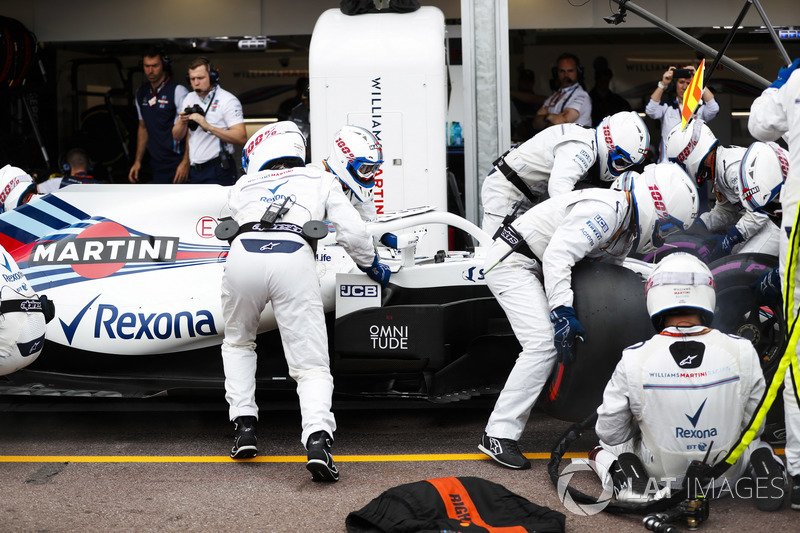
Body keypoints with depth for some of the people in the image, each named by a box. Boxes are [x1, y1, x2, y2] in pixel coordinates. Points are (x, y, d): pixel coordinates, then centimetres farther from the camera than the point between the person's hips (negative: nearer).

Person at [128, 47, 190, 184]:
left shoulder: (178, 91, -8)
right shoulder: (141, 93, 12)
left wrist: (185, 162, -18)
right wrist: (137, 161, 18)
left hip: (177, 164, -6)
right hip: (157, 165, 6)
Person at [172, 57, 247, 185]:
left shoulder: (228, 101, -7)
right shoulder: (189, 99, 13)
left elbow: (241, 137, -19)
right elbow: (177, 136, 16)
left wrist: (208, 127, -25)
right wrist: (182, 121, -7)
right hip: (194, 170, 6)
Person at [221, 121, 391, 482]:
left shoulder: (242, 188, 33)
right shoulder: (320, 181, 29)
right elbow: (353, 234, 21)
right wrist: (373, 267, 39)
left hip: (243, 255, 2)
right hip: (293, 259, -2)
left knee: (238, 343, 29)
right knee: (311, 363, 1)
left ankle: (244, 425, 17)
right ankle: (317, 439, -23)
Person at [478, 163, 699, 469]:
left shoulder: (628, 225, 8)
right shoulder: (604, 210, -24)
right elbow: (557, 256, -30)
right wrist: (562, 312, -33)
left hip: (536, 268, 11)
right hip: (513, 262, -11)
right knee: (544, 345, -20)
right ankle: (498, 435, -19)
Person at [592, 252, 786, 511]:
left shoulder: (633, 361, -19)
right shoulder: (742, 352, -15)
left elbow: (610, 430, -6)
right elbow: (753, 424, -2)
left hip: (660, 477, -1)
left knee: (605, 448, 28)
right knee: (753, 443, 34)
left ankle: (626, 471, -4)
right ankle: (761, 461, 0)